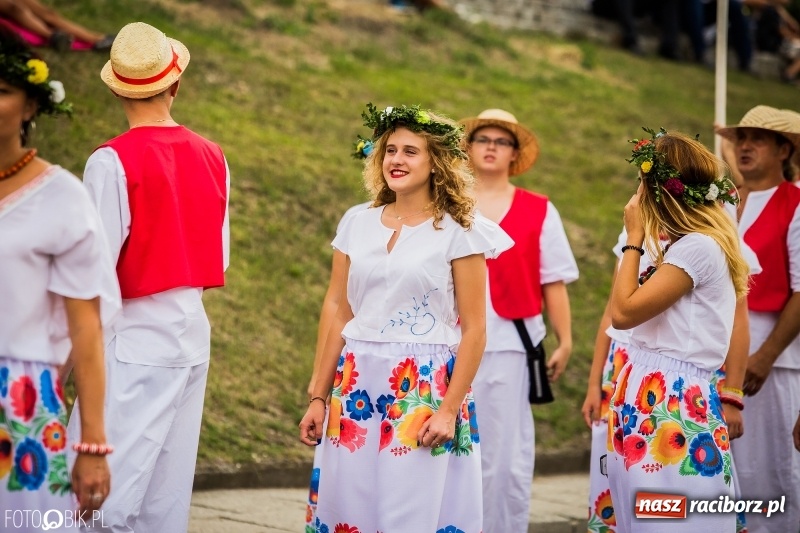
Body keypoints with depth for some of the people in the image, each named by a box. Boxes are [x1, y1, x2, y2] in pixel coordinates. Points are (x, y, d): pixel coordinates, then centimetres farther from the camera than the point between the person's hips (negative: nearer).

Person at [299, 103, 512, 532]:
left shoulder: (458, 232, -4)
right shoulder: (358, 226, 9)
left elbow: (474, 329, -6)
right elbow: (342, 318, 12)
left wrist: (450, 409, -13)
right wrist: (319, 397, 9)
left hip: (423, 389, -4)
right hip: (358, 386, 4)